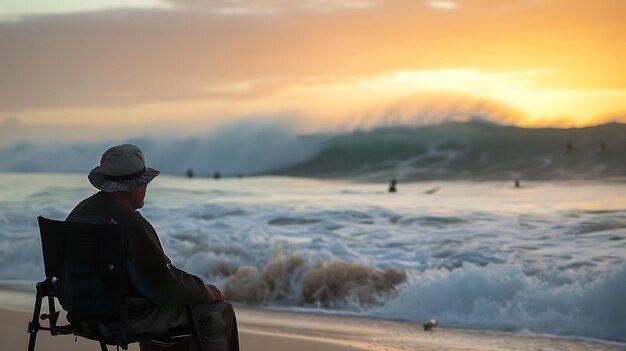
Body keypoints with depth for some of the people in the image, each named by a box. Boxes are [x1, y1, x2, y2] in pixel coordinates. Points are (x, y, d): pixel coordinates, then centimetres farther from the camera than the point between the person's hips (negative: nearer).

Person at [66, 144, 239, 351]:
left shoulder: (79, 212, 3)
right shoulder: (131, 224, -25)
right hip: (128, 319, -10)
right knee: (219, 311, 3)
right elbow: (165, 287, -22)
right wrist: (205, 292, -3)